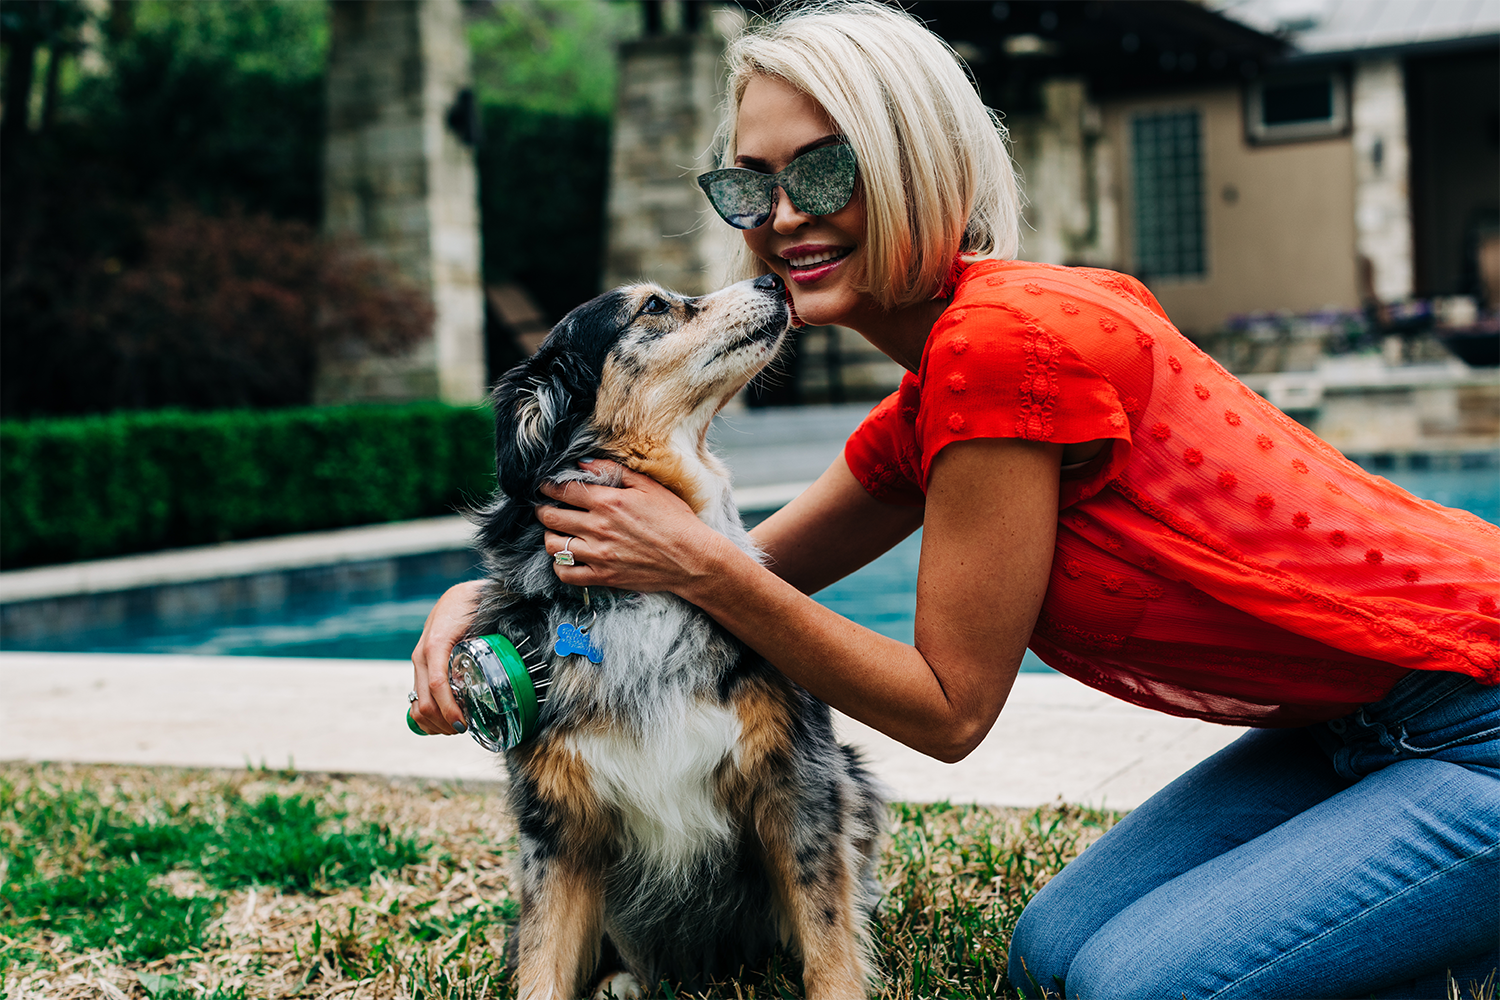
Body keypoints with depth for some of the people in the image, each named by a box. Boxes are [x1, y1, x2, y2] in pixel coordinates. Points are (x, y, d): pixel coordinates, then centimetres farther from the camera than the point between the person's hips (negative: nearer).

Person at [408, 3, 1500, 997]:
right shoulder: (922, 416, 5)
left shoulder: (1003, 342, -23)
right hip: (1358, 731, 9)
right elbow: (757, 574, 13)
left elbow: (950, 706, -16)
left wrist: (696, 563, -14)